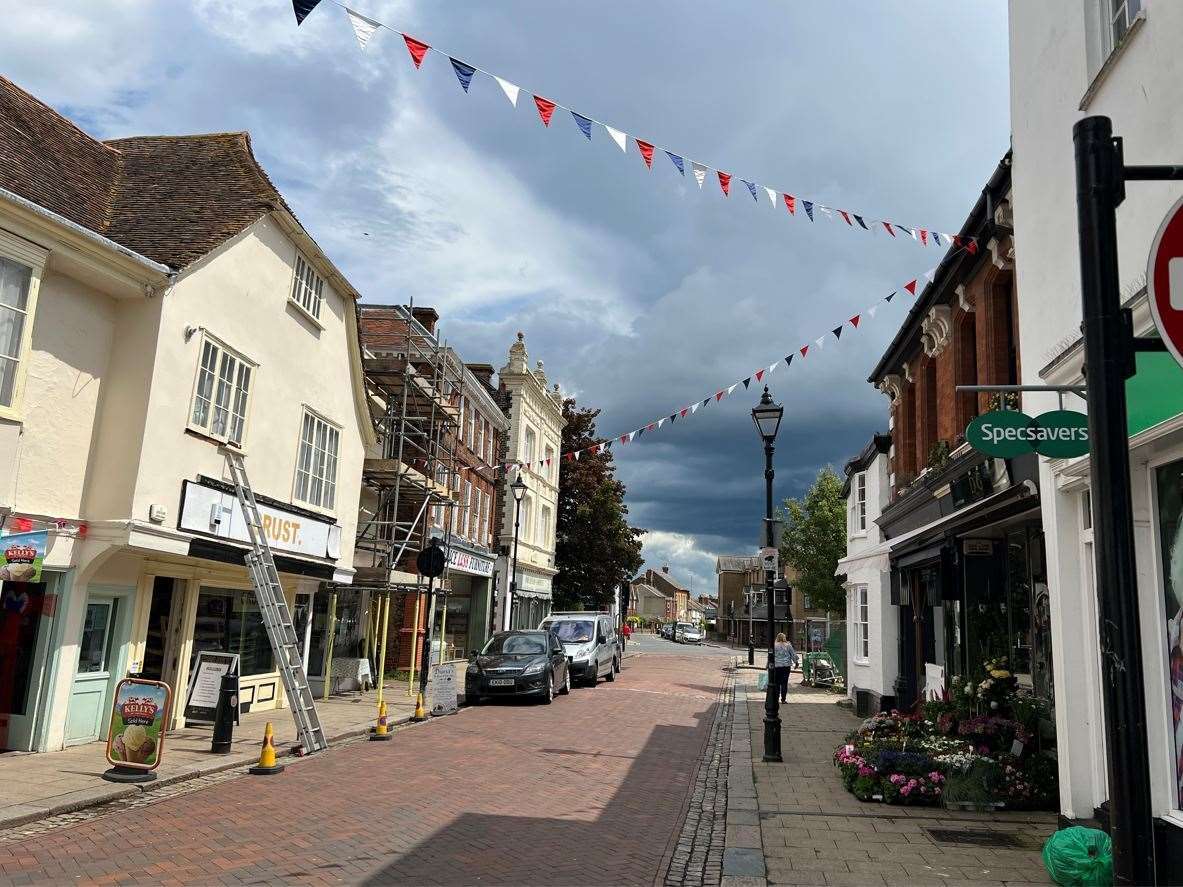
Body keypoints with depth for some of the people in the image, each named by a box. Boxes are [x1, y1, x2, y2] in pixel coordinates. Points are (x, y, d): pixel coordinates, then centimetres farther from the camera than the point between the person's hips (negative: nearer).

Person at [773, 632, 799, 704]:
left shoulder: (774, 646, -1)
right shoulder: (788, 645, 2)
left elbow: (771, 656, 1)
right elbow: (793, 654, 7)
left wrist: (771, 664, 10)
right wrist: (796, 662, 20)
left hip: (776, 666, 0)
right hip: (786, 666, 0)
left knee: (777, 682, 7)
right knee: (784, 682, 3)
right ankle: (783, 699, 2)